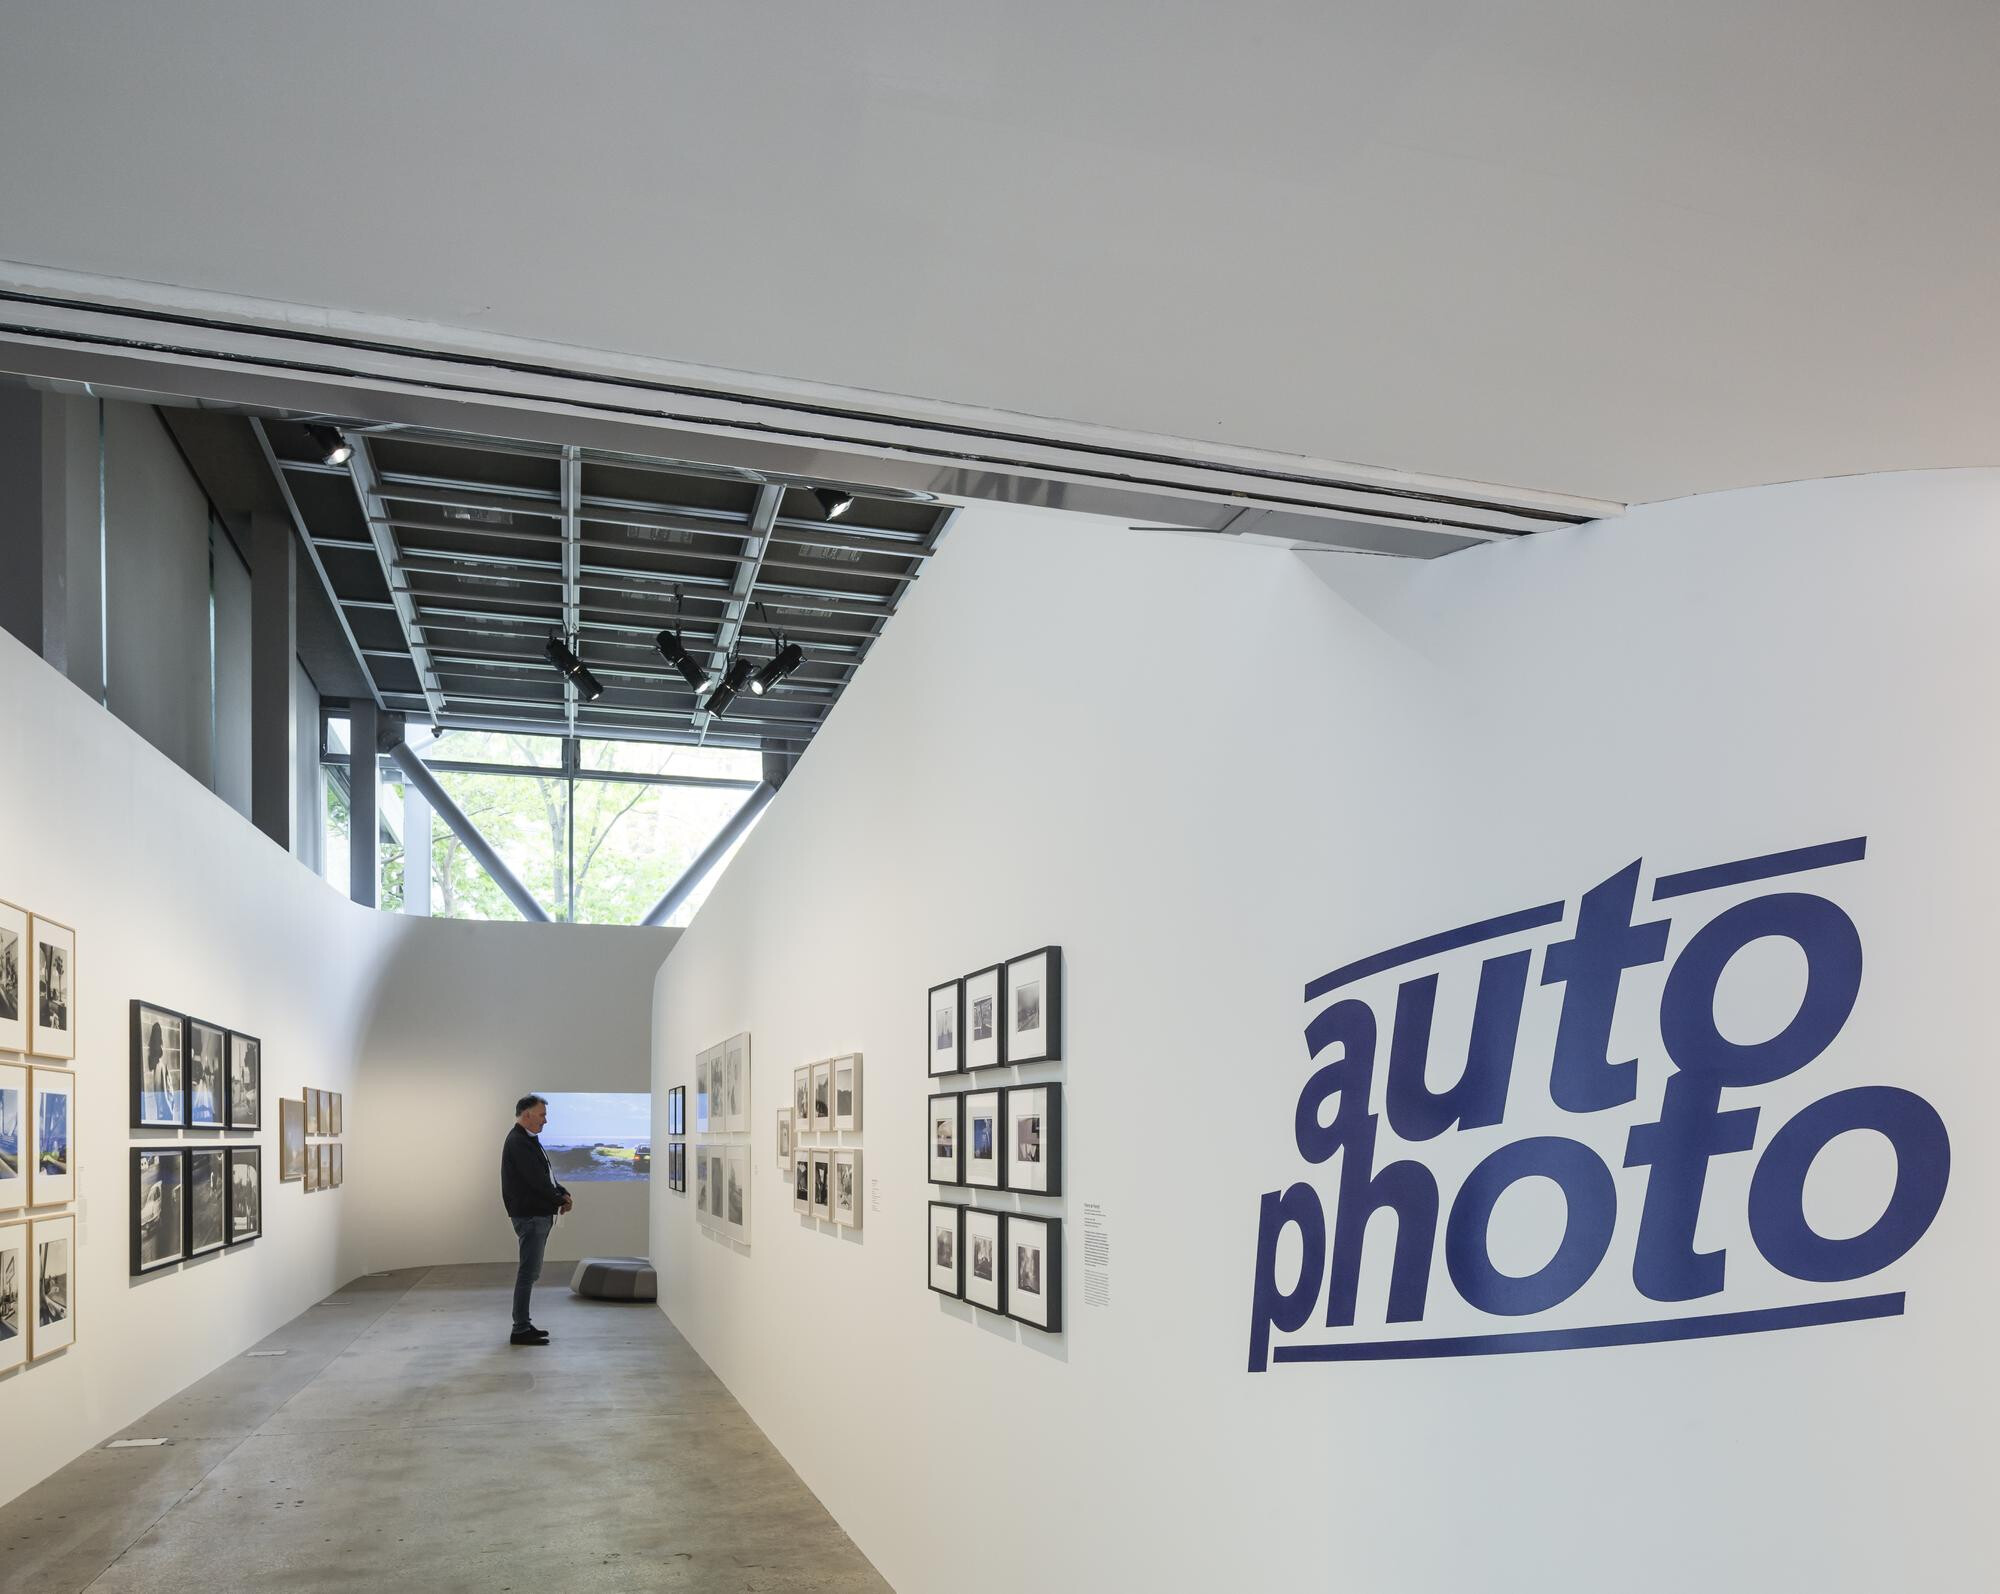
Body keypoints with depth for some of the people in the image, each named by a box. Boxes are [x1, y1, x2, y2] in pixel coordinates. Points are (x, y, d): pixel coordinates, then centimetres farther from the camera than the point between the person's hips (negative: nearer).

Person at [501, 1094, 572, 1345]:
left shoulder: (527, 1140, 16)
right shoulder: (518, 1142, -16)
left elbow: (545, 1174, 20)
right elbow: (536, 1180, -20)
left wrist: (562, 1194, 4)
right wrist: (559, 1201, -9)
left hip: (538, 1215, 10)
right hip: (529, 1216, -10)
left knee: (530, 1272, 14)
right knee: (528, 1272, -6)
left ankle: (523, 1325, 20)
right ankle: (520, 1330, -2)